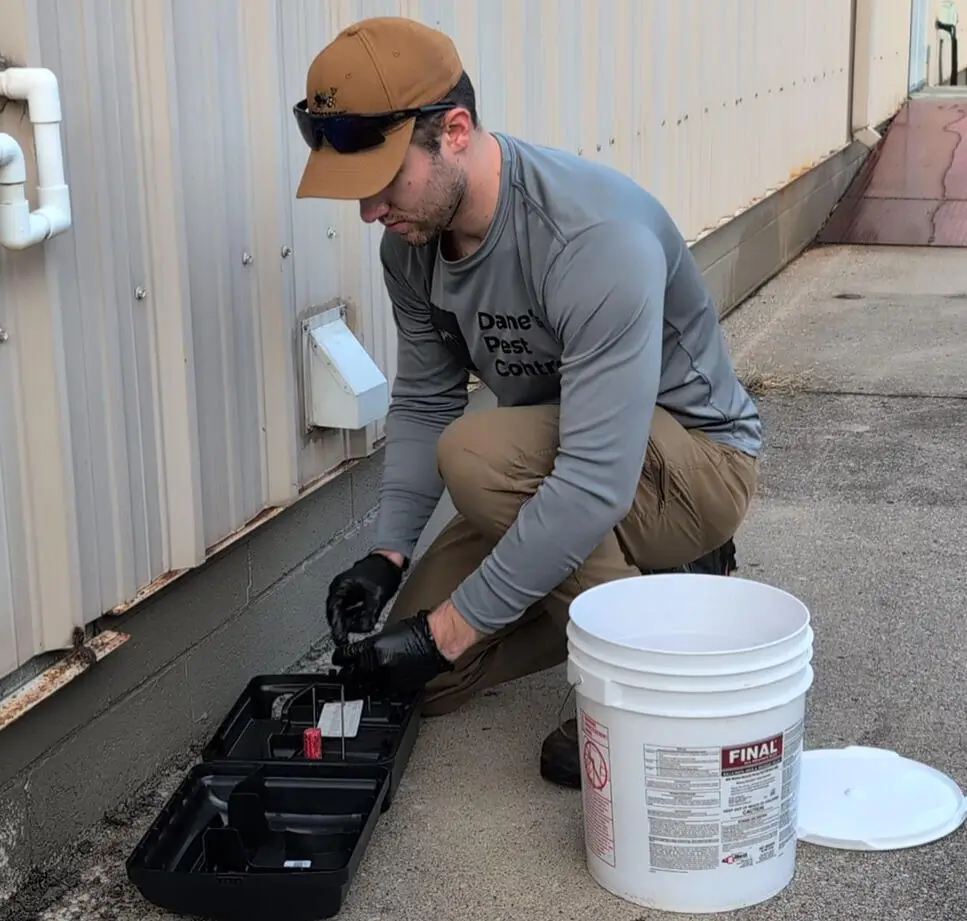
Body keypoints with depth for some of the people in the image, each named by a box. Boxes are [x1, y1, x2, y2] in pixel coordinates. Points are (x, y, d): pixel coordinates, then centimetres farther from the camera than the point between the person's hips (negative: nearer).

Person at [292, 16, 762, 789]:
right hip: (564, 465, 8)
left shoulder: (597, 237, -34)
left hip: (699, 459, -7)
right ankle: (652, 581, 15)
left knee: (478, 455, -35)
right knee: (418, 680, 0)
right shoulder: (413, 240, -9)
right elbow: (422, 403, 2)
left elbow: (597, 480, -39)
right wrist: (388, 553, -12)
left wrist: (450, 628, -35)